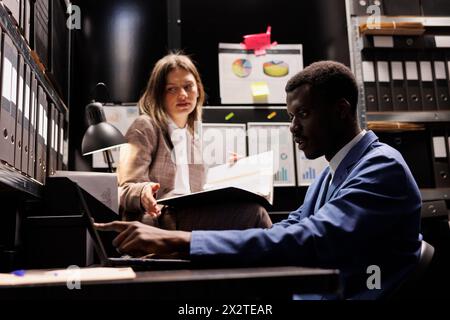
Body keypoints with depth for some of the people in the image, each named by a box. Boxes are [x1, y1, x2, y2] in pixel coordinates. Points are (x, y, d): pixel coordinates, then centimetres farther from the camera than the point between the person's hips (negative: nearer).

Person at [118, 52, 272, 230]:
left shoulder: (194, 135, 23)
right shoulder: (145, 127, 2)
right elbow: (125, 192, -6)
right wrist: (143, 193, -29)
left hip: (193, 216, 7)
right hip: (158, 219, -7)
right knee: (251, 211, -27)